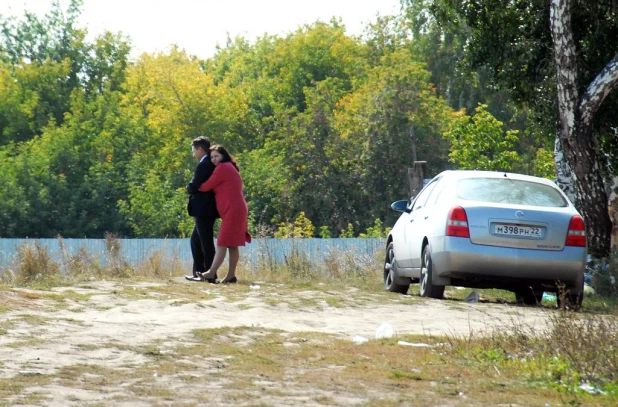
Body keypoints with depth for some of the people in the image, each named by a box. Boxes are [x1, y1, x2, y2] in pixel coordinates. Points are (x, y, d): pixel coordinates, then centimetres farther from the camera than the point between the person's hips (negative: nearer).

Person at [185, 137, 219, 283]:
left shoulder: (203, 165, -16)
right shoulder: (212, 164, 14)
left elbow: (193, 186, -19)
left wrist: (189, 189, 2)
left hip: (203, 209, -10)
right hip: (207, 209, 10)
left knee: (206, 243, -6)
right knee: (196, 240, 17)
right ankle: (199, 272, 18)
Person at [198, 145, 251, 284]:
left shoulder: (222, 168, -8)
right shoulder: (230, 168, 23)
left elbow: (206, 186, -9)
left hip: (232, 211, -10)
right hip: (236, 210, 10)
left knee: (222, 243, -12)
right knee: (232, 244, 7)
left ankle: (212, 273, -16)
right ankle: (231, 275, 5)